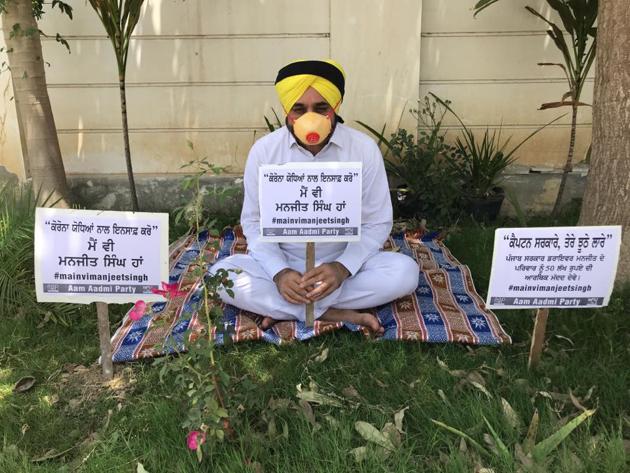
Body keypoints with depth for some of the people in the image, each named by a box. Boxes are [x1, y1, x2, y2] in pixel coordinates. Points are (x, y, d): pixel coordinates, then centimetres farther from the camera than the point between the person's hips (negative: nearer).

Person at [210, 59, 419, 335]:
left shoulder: (364, 149, -11)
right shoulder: (264, 150, -10)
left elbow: (377, 223, -7)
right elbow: (254, 222, -4)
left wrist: (342, 268, -25)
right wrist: (279, 272, -22)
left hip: (344, 263, 0)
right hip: (282, 262, 0)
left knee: (405, 271, -25)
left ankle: (283, 310, -20)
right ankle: (340, 315, -24)